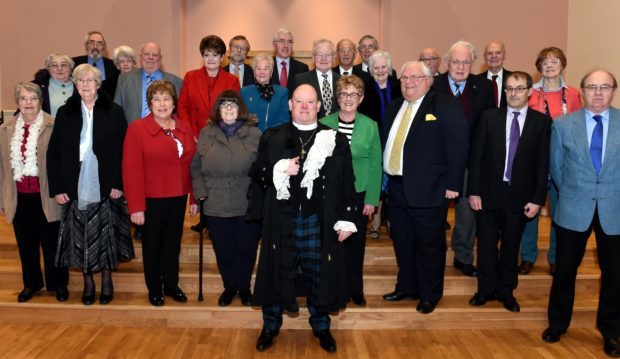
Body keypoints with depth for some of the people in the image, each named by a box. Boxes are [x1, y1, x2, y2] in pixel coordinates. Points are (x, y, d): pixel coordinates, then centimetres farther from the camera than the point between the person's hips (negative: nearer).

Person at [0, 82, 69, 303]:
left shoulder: (53, 127, -9)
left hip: (46, 196, -4)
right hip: (19, 196, 4)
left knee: (52, 242, 8)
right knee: (26, 243, 16)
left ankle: (58, 284, 27)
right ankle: (31, 283, 35)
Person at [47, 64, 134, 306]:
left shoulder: (114, 112, 0)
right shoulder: (65, 113, 6)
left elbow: (123, 151, -2)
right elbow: (53, 153, 5)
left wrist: (118, 184, -9)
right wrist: (57, 188, -2)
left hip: (105, 187, -2)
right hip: (75, 188, 2)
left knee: (106, 234, 6)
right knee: (80, 236, 7)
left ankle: (106, 281, 23)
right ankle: (88, 283, 22)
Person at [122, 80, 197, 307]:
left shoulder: (184, 130, 5)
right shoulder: (137, 129, -9)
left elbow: (192, 165, 6)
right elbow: (131, 169, -13)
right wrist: (136, 206, -16)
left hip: (178, 199, 4)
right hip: (151, 200, -4)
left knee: (173, 244, 16)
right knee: (152, 246, 13)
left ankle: (171, 284, 35)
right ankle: (154, 289, 30)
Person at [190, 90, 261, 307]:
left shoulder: (253, 134, -1)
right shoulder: (206, 133, 6)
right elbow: (196, 166, 9)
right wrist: (200, 192, -2)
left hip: (248, 206, -1)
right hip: (216, 207, 2)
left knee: (246, 249, 10)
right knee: (223, 250, 12)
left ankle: (244, 287, 32)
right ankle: (229, 287, 33)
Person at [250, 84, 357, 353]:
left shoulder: (335, 140, 4)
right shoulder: (272, 137, 6)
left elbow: (347, 183, 2)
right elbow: (256, 173, 2)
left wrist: (346, 219, -3)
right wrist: (281, 170, -15)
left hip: (319, 221, 0)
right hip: (281, 219, 1)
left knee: (318, 275, 9)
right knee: (277, 271, 10)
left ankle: (321, 326, 29)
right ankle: (271, 325, 29)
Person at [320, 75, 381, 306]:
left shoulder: (370, 126, -1)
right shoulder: (324, 124, 0)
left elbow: (375, 164, 0)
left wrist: (371, 199, -4)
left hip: (359, 195, 0)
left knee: (356, 244, 10)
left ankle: (356, 290, 28)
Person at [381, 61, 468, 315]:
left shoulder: (445, 105, -7)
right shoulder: (394, 107, 13)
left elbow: (458, 145, -12)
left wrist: (453, 184, -15)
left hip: (428, 190, -6)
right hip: (396, 188, 6)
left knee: (430, 245, 7)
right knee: (402, 242, 17)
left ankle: (430, 295, 24)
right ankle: (406, 287, 35)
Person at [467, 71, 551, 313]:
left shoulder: (542, 122, -1)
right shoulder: (489, 117, 0)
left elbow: (542, 164, -2)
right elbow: (476, 157, -2)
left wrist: (537, 199, -6)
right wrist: (473, 191, -6)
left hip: (520, 196, 0)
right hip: (489, 193, 0)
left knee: (511, 247, 13)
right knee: (486, 245, 9)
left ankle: (506, 290, 30)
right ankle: (486, 288, 26)